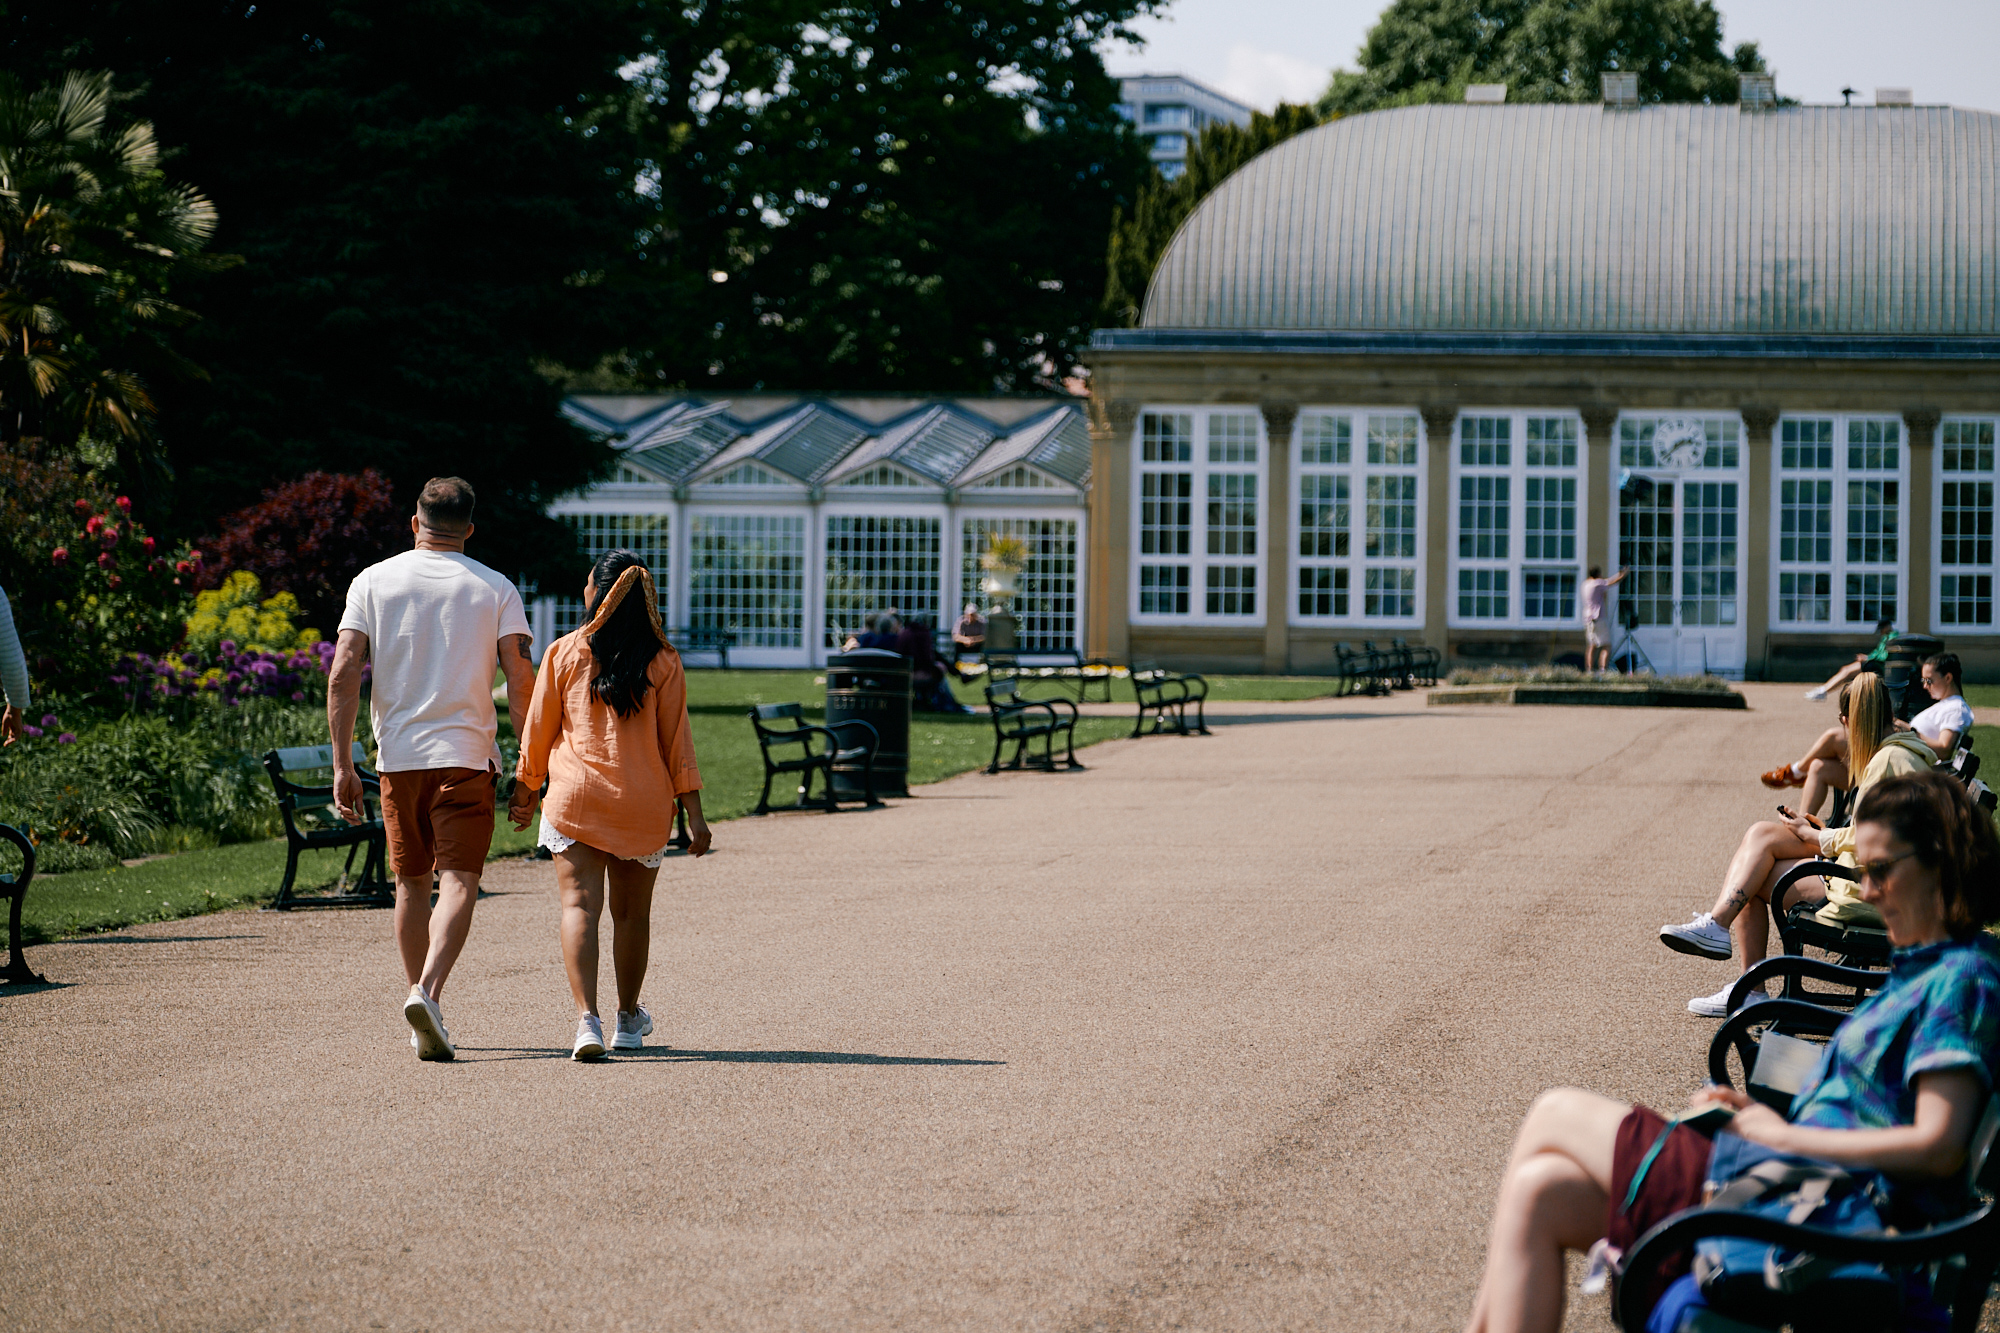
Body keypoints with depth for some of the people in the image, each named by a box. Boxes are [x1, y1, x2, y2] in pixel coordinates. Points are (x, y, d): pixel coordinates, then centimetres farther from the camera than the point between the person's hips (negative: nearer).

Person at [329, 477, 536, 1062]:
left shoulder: (372, 581, 5)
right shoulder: (495, 589, 2)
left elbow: (343, 674, -3)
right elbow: (521, 680, -5)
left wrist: (342, 764, -2)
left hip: (397, 757, 2)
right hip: (466, 753, -2)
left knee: (412, 885, 14)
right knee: (458, 882, -7)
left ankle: (426, 1018, 20)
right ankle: (428, 992, -30)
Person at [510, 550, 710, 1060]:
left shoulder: (564, 653, -1)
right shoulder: (663, 661, 1)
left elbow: (537, 731, 6)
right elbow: (677, 742, 1)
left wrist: (524, 791, 20)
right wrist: (693, 814, 4)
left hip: (575, 798, -2)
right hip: (643, 806, 2)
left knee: (580, 905, -7)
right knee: (632, 912, 16)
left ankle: (587, 1019, -25)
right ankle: (629, 1019, 32)